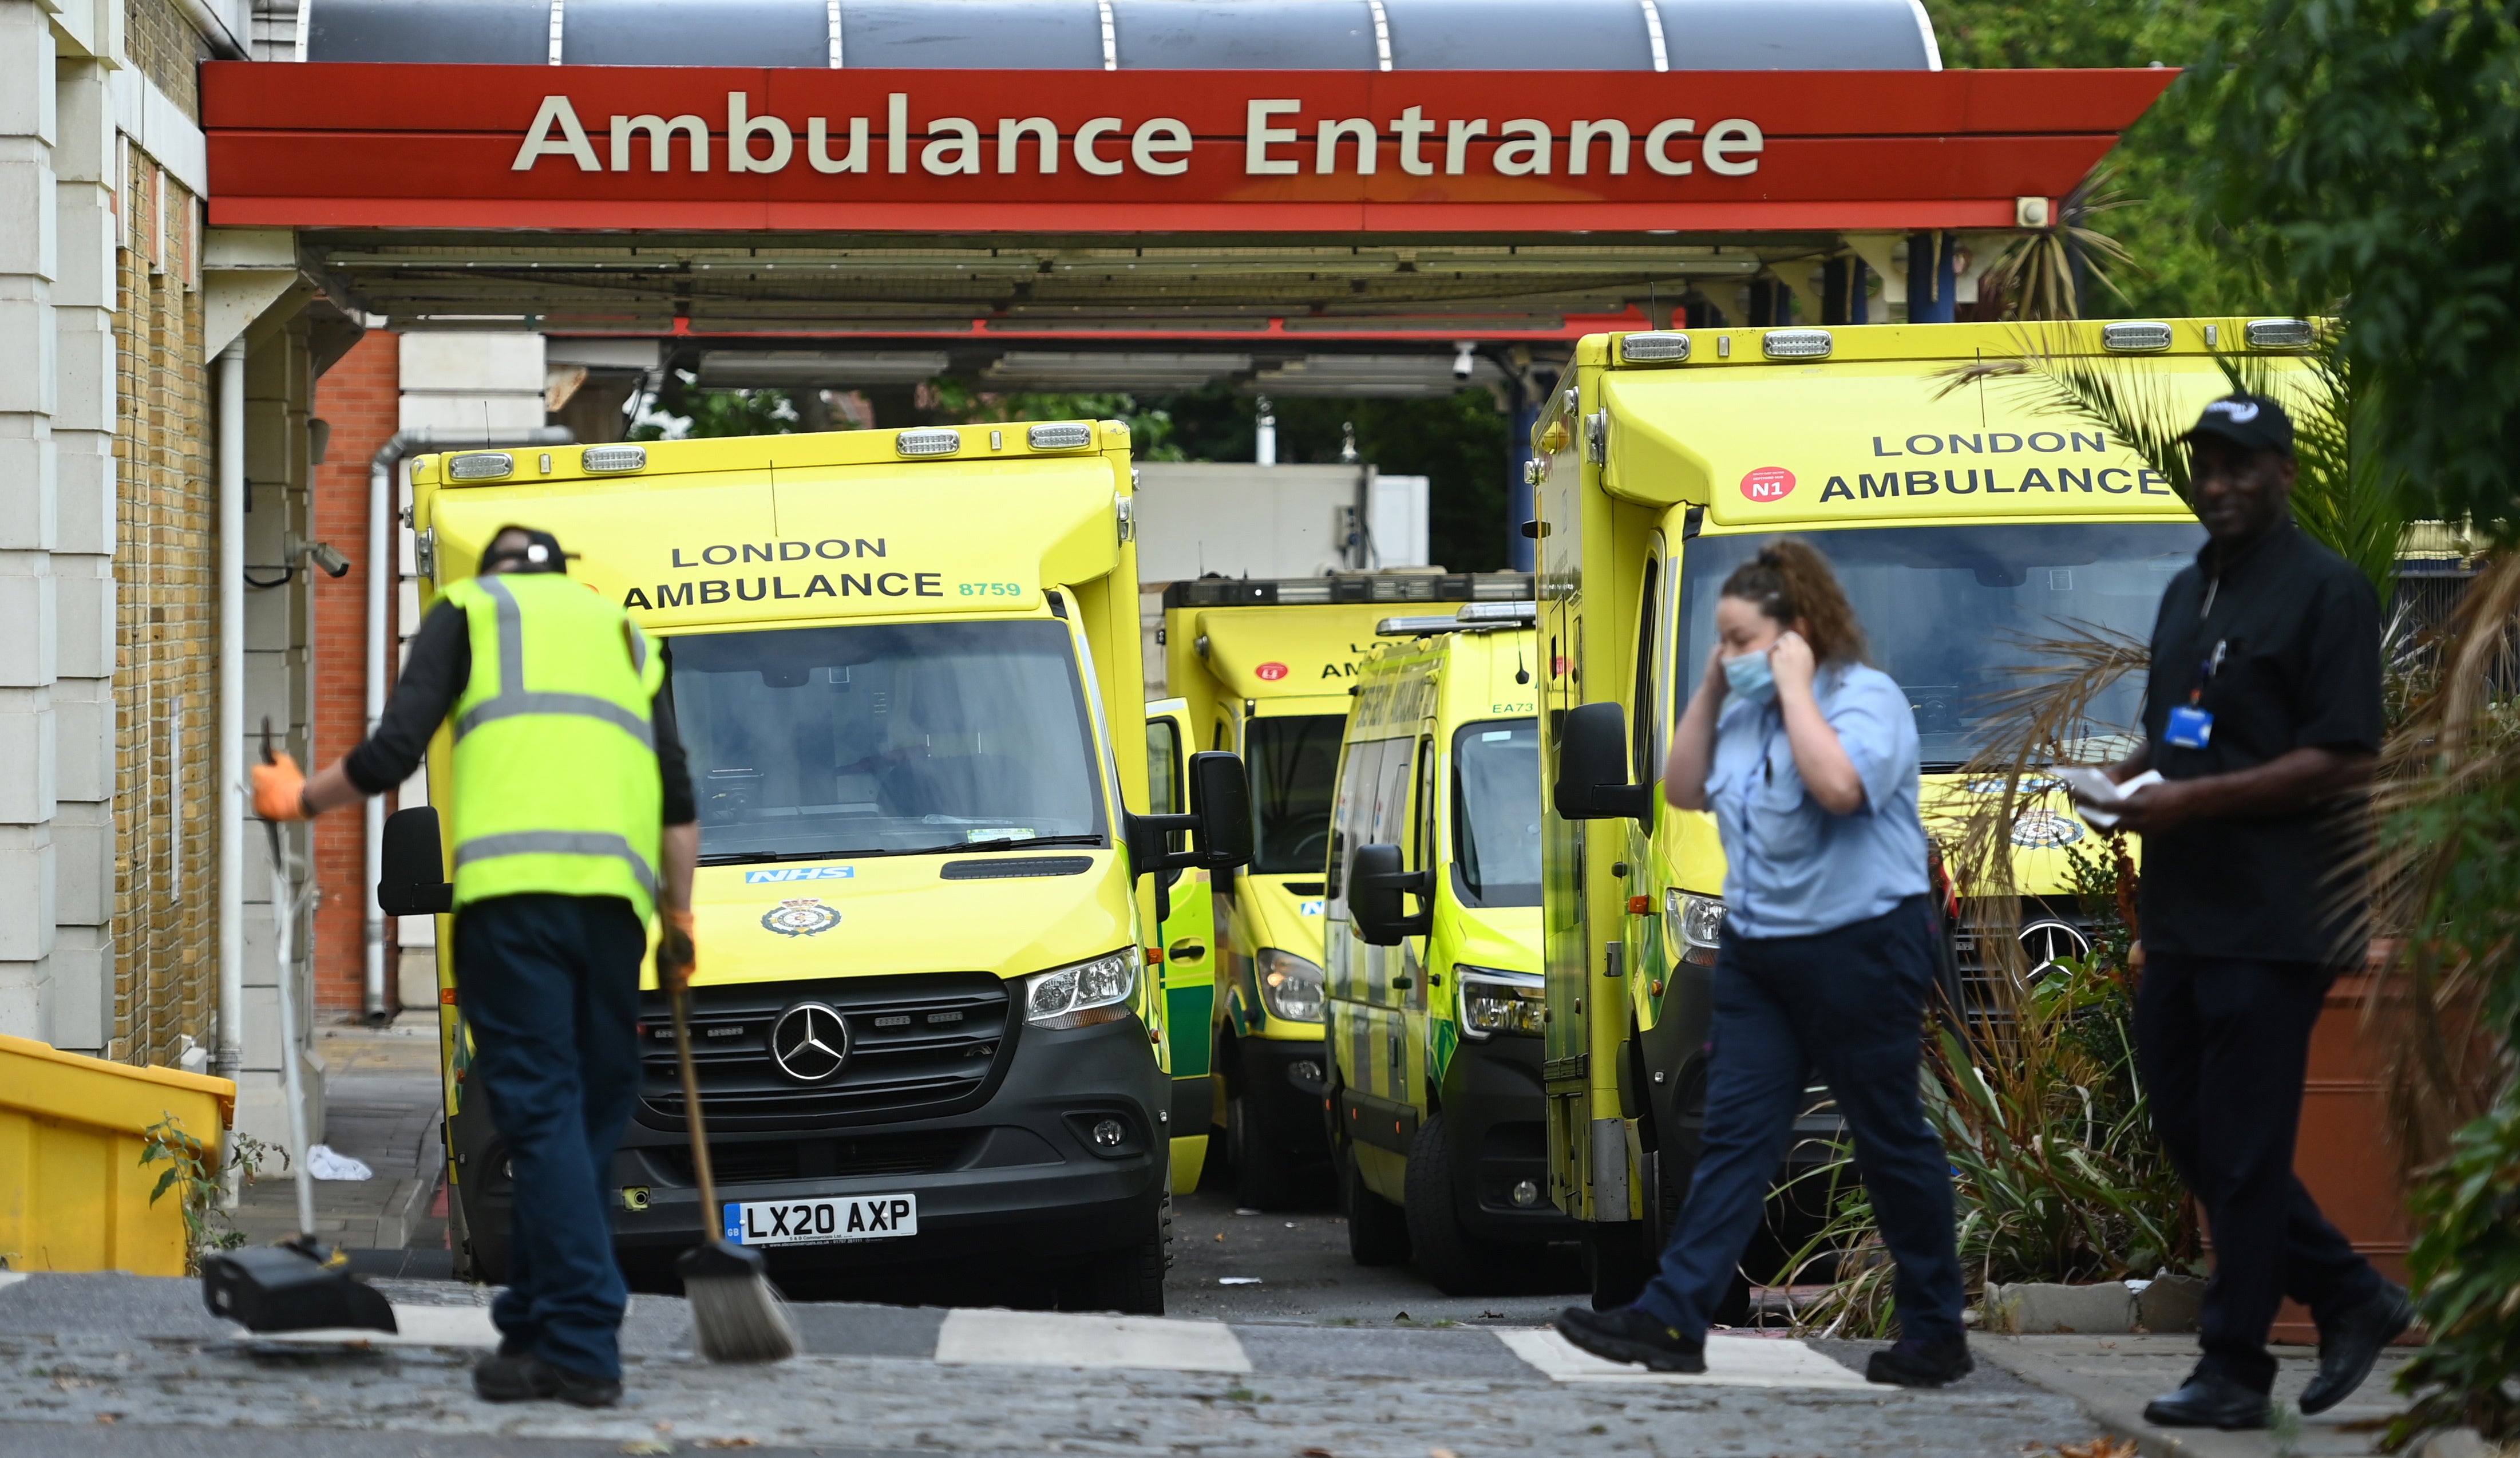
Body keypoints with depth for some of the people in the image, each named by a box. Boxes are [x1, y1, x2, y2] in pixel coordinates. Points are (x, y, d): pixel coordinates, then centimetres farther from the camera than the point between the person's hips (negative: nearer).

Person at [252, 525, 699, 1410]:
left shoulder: (469, 612, 19)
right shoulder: (623, 633, 32)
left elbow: (394, 752, 7)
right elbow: (678, 802, 23)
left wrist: (300, 799, 23)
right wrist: (679, 922, 29)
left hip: (513, 883, -4)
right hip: (616, 890, 4)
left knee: (542, 1109, -8)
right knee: (590, 1112, 11)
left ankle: (581, 1347, -15)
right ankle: (532, 1326, 14)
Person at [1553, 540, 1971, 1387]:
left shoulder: (1867, 698, -13)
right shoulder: (1747, 711, 11)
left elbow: (1840, 786, -31)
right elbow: (1683, 791, 14)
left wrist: (1795, 689, -21)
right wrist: (1711, 692, 5)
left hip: (1859, 946, -8)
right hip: (1759, 951, 8)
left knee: (1890, 1141, 2)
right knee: (1736, 1134, 0)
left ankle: (1937, 1334, 13)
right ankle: (1672, 1319, -6)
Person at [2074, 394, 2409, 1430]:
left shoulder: (2325, 593, -8)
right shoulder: (2188, 593, 19)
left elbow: (2345, 761, -15)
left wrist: (2197, 799, -19)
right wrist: (2128, 776, 7)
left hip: (2274, 921, -9)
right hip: (2180, 915, 9)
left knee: (2243, 1148, -6)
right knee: (2187, 1129, 11)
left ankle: (2233, 1369, 1)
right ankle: (2352, 1299, 21)